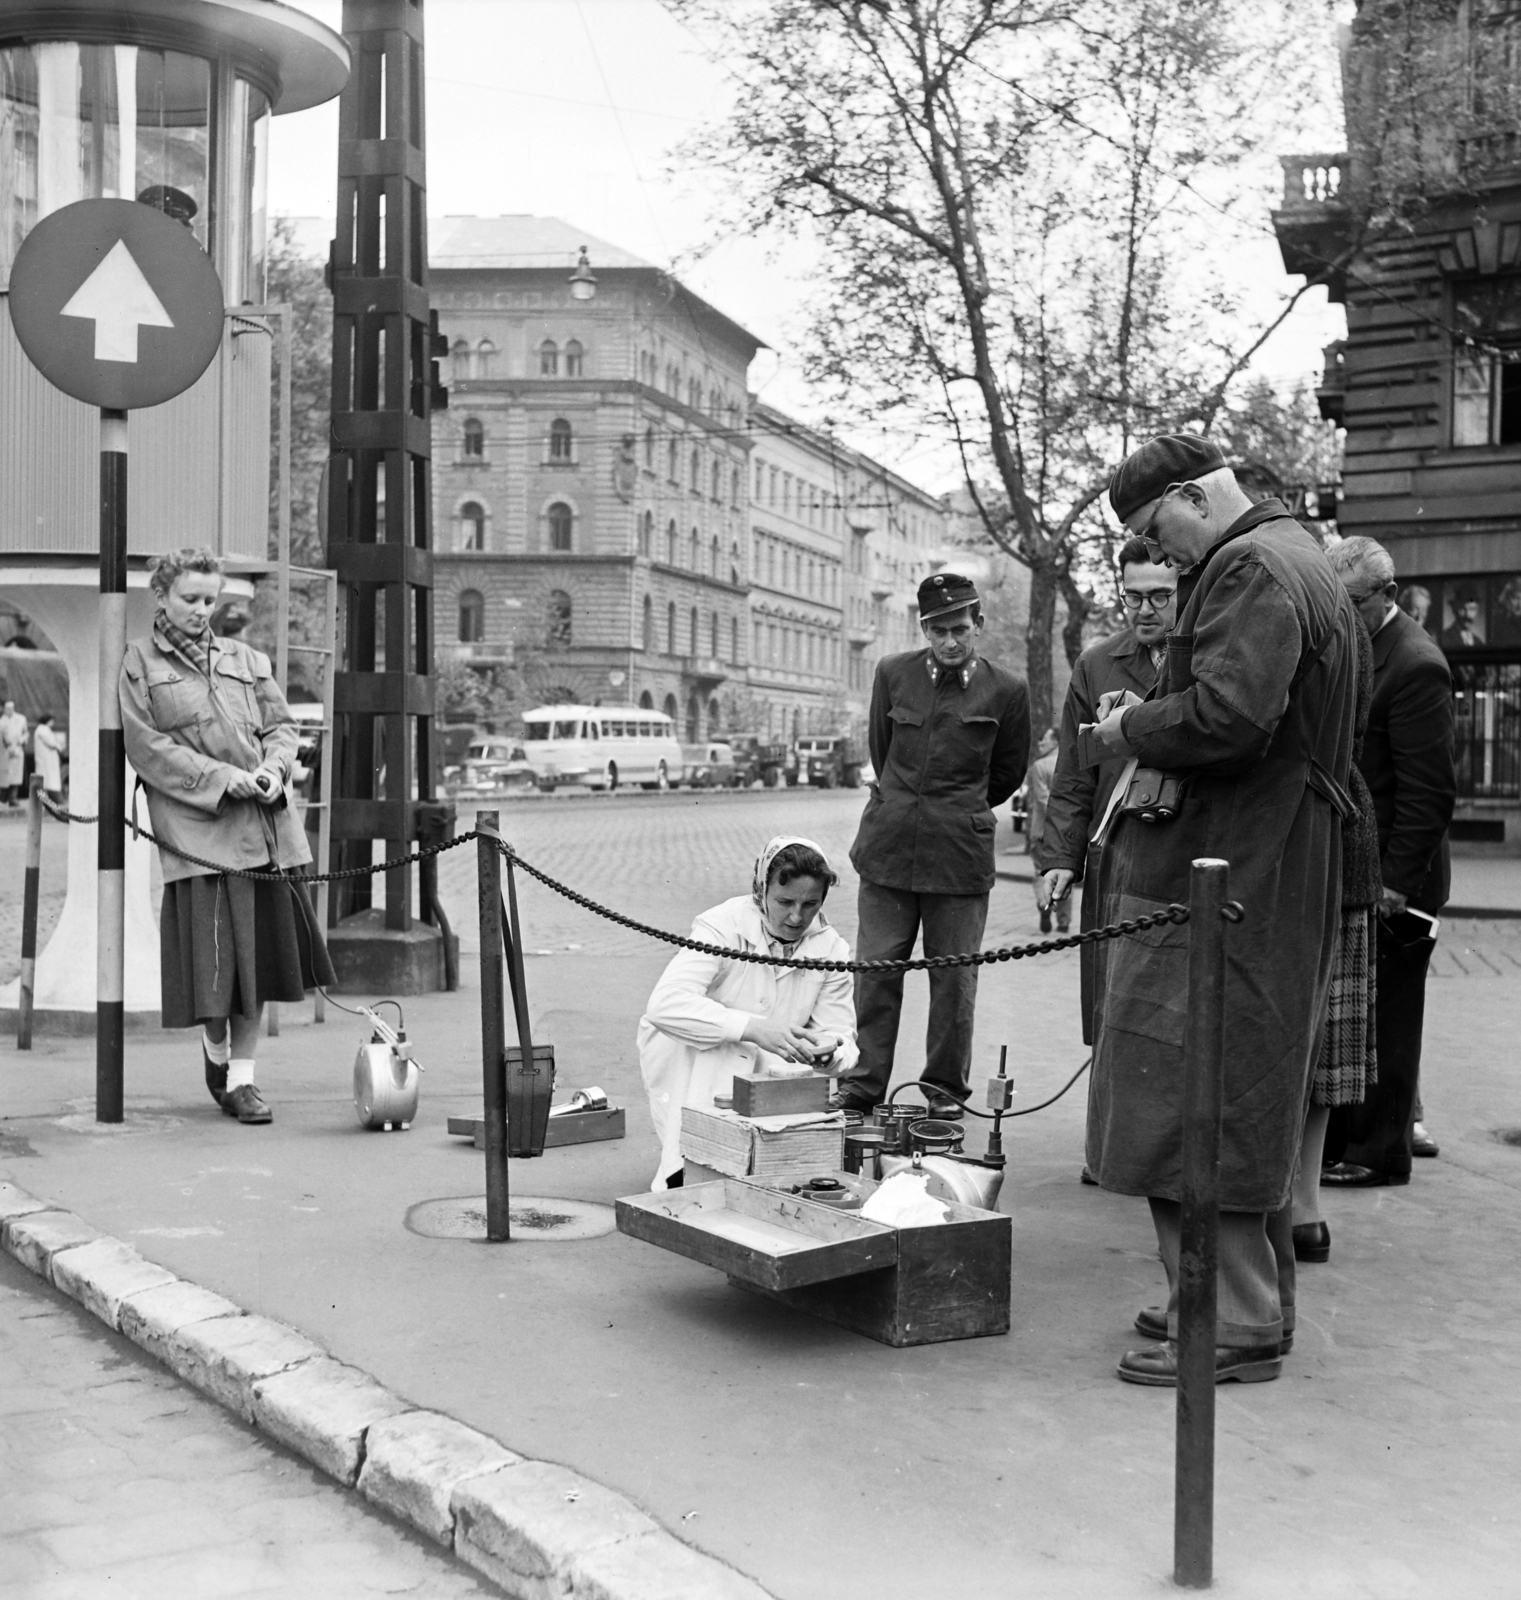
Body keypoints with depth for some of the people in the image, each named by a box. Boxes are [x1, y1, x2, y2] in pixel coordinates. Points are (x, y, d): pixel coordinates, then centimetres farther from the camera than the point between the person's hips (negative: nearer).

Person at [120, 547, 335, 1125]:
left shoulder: (246, 659, 17)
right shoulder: (139, 664, 5)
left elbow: (281, 725, 16)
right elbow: (146, 747, -4)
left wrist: (273, 768, -7)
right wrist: (220, 778, -13)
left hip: (264, 824, 4)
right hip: (195, 828, -4)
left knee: (257, 951, 4)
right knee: (212, 956, -5)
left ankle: (242, 1073, 16)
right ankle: (215, 1051, 23)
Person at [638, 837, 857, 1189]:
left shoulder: (831, 949, -6)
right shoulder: (722, 926, -22)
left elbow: (840, 1033, -7)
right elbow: (667, 1004, -36)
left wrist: (828, 1051, -34)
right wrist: (752, 1028, -46)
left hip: (766, 1067, 4)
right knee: (719, 1048, -37)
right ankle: (682, 1170, -29)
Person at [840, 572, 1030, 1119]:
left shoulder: (1005, 691, -2)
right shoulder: (892, 673, 4)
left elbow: (1008, 773, 12)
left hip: (961, 853, -2)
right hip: (888, 846, 2)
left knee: (954, 976, 4)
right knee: (876, 968, 5)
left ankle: (946, 1090, 17)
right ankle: (863, 1085, 15)